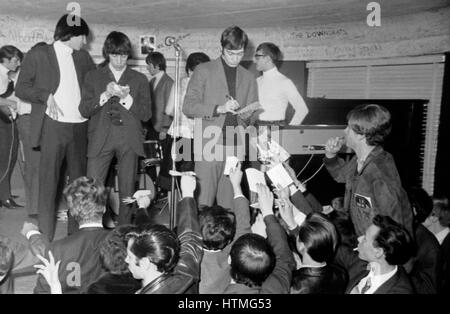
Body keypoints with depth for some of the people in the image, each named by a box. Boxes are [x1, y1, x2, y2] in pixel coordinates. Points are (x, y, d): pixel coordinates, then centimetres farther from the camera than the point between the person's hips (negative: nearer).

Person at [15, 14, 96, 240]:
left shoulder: (83, 57, 16)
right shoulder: (38, 55, 5)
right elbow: (21, 88, 3)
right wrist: (46, 96, -13)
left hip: (80, 127, 4)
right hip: (52, 126, -4)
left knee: (79, 179, 6)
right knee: (48, 181, -3)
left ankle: (76, 233, 16)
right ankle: (45, 237, 5)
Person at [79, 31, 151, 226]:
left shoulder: (139, 79, 13)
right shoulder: (93, 77, 13)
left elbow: (146, 114, 5)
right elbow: (84, 110, 4)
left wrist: (126, 98, -9)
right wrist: (105, 95, -10)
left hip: (129, 139, 0)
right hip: (101, 139, 0)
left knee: (127, 192, 2)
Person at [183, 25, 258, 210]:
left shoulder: (249, 79, 16)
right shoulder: (204, 71, 6)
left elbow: (252, 117, 18)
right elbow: (188, 107, -1)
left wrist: (244, 113, -6)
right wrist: (218, 108, -13)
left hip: (235, 146, 3)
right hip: (209, 144, -3)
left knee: (229, 202, 3)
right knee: (203, 201, -5)